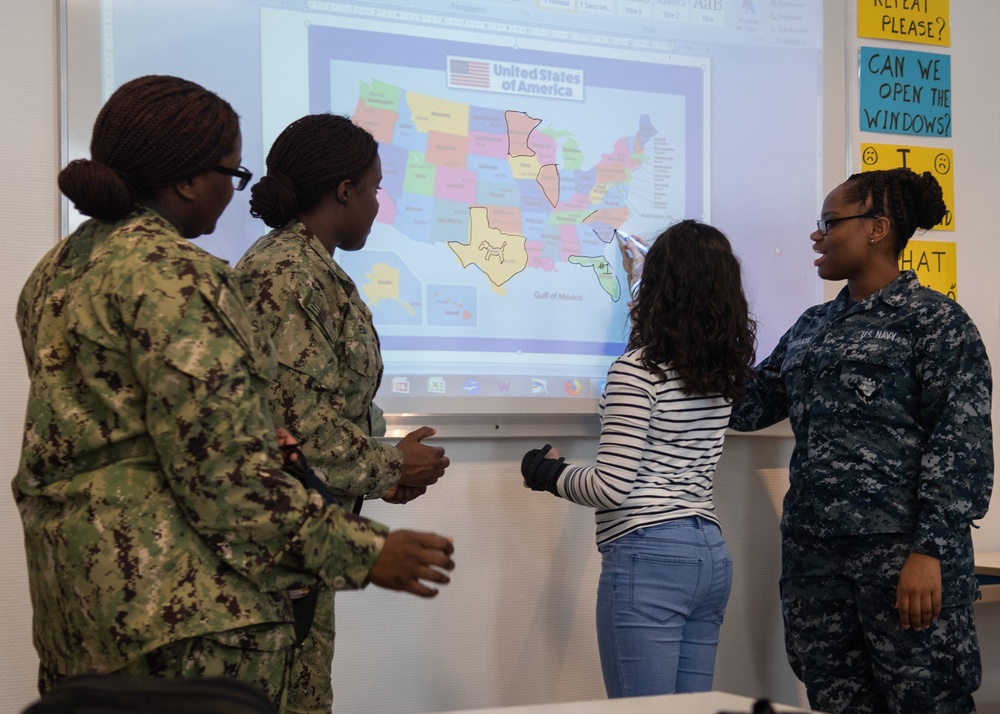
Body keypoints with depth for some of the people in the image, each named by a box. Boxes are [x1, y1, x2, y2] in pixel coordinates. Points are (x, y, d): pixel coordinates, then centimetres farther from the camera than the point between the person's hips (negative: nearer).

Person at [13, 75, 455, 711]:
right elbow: (219, 474, -20)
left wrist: (260, 443, 22)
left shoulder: (60, 267, 14)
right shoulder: (176, 274, -15)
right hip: (180, 594, -9)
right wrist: (363, 552, -14)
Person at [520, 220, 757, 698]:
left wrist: (549, 474, 5)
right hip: (710, 555, 8)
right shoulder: (725, 373, 10)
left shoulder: (637, 370, -12)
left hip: (648, 557, -8)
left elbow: (611, 487, -15)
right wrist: (644, 268, 47)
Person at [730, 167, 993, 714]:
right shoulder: (812, 327, 17)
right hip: (812, 551, 6)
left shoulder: (935, 319, -3)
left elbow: (960, 443, -10)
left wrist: (929, 552, -17)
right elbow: (745, 406, 18)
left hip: (901, 548, -6)